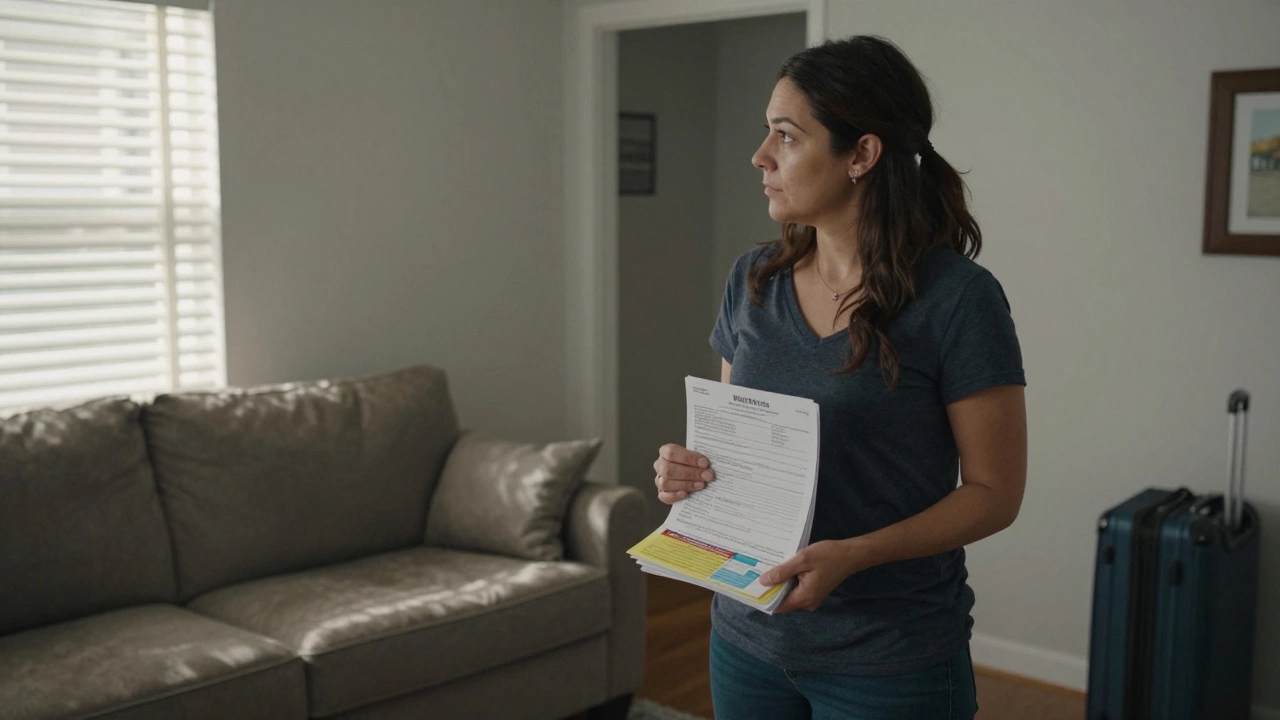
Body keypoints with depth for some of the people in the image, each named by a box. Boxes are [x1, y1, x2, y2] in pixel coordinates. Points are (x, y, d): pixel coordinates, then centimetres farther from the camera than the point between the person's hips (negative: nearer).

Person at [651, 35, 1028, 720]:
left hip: (889, 659, -4)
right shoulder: (753, 280, 2)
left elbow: (995, 492, -11)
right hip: (749, 633, 5)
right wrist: (689, 468, -9)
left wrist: (851, 555, -24)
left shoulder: (957, 297, -15)